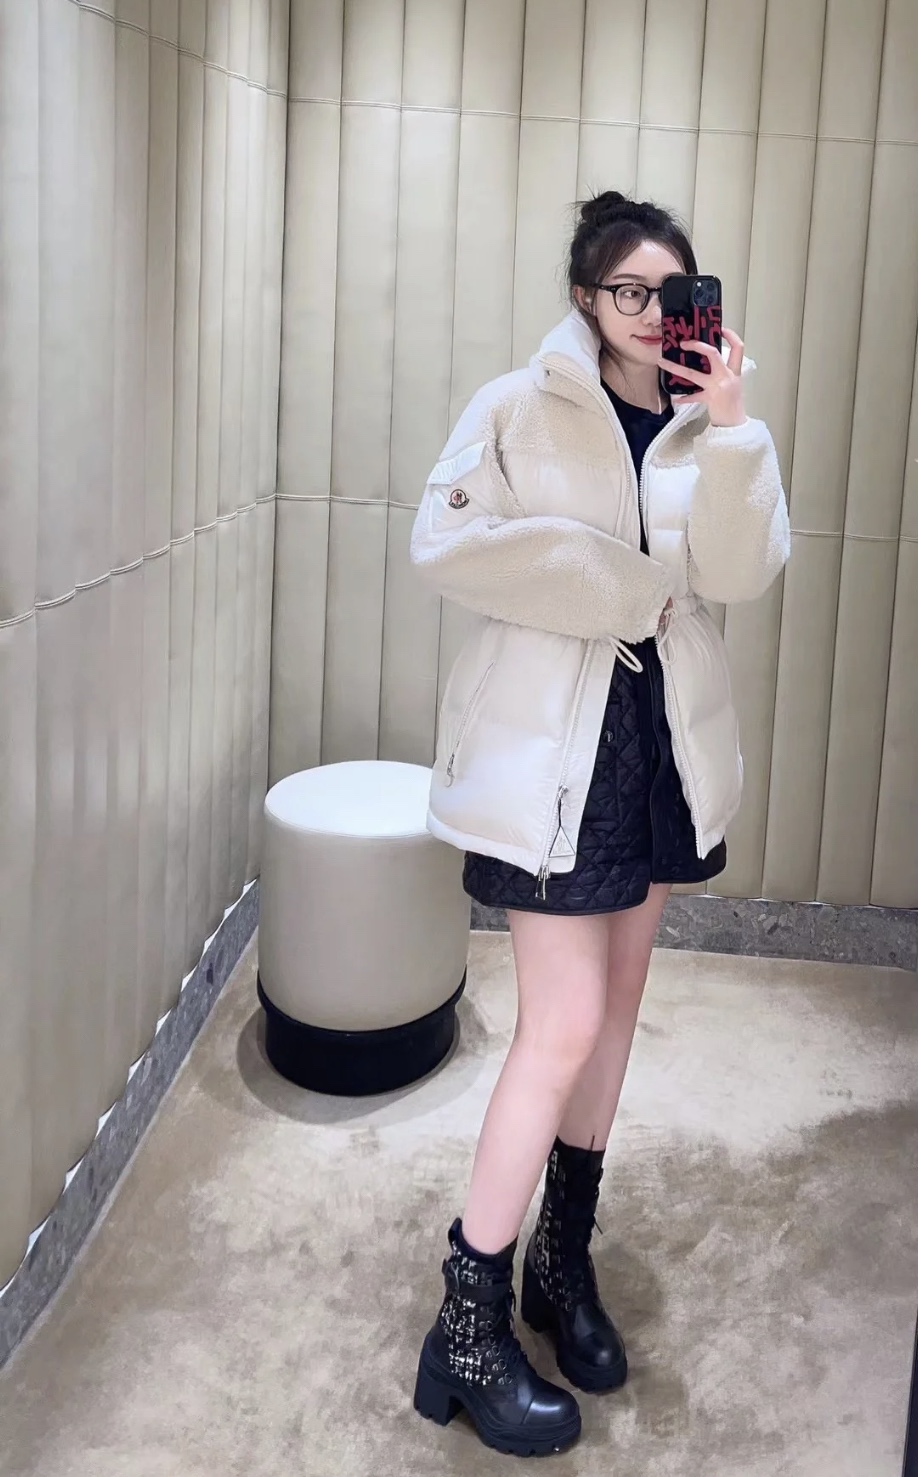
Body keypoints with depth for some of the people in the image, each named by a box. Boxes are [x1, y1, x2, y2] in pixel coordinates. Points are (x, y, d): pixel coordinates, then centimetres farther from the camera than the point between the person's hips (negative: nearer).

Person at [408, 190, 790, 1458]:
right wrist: (624, 589, -16)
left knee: (616, 1003, 13)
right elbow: (445, 544, -16)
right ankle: (469, 1326, 5)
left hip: (666, 741, 6)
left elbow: (744, 574, -7)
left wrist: (727, 428, -20)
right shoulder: (520, 409, -4)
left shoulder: (716, 427, 7)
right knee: (565, 1026, -8)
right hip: (549, 747, -5)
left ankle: (565, 1258, 31)